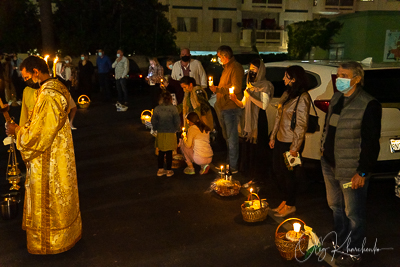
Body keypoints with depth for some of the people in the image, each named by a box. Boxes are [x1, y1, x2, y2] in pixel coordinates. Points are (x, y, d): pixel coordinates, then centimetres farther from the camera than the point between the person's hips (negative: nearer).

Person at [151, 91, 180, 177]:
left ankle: (160, 170, 20)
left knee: (161, 152, 14)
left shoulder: (157, 109, -6)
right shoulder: (173, 108, -11)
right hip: (170, 133, -2)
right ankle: (169, 171, 15)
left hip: (160, 134, 2)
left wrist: (156, 128, 16)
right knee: (169, 152, 7)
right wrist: (176, 129, 9)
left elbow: (153, 121, -3)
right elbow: (177, 121, -9)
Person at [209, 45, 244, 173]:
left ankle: (233, 166, 2)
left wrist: (218, 89, -18)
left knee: (232, 137, -5)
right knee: (227, 136, 18)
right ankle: (229, 161, 32)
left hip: (231, 107, -10)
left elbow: (236, 88, -21)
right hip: (224, 107, 10)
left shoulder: (236, 68, -13)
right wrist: (217, 89, 12)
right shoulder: (227, 67, 18)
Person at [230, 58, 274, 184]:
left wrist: (250, 97, -21)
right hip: (248, 121, 8)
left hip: (259, 121, -8)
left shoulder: (265, 86, -9)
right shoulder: (250, 85, 14)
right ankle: (249, 172, 27)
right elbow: (243, 104, 12)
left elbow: (264, 105, -20)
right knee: (246, 148, 13)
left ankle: (257, 177, 9)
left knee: (256, 149, -2)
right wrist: (235, 99, -7)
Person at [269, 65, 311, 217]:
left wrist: (295, 147, -17)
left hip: (291, 143, -8)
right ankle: (285, 201, 33)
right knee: (278, 172, 16)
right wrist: (273, 137, 15)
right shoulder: (287, 94, 9)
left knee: (288, 174, 4)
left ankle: (290, 205, 22)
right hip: (280, 140, 8)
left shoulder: (302, 98, -17)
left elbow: (301, 125, -18)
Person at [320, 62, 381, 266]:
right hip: (330, 165, 8)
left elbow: (371, 142, -17)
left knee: (353, 213, 7)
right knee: (336, 207, 21)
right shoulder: (336, 99, 6)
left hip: (351, 172, -7)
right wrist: (324, 149, 16)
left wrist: (362, 172, -17)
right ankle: (341, 243, 41)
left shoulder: (368, 105, -17)